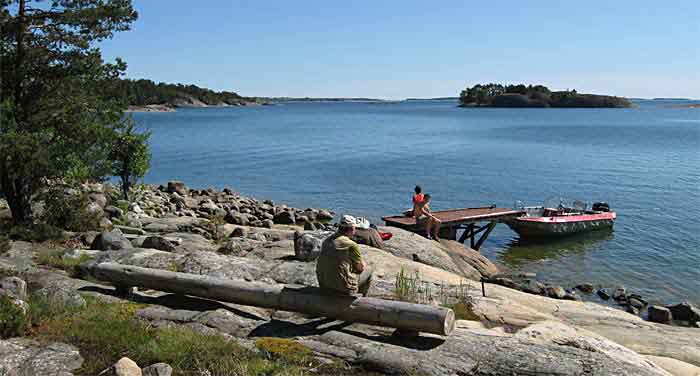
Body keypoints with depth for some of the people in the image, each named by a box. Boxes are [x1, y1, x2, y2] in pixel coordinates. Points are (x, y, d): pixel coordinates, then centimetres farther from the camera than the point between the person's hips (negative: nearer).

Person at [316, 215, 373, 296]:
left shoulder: (327, 240, 5)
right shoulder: (352, 245, -15)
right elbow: (360, 267, -3)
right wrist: (363, 264, 19)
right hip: (343, 288, -7)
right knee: (368, 269, 18)